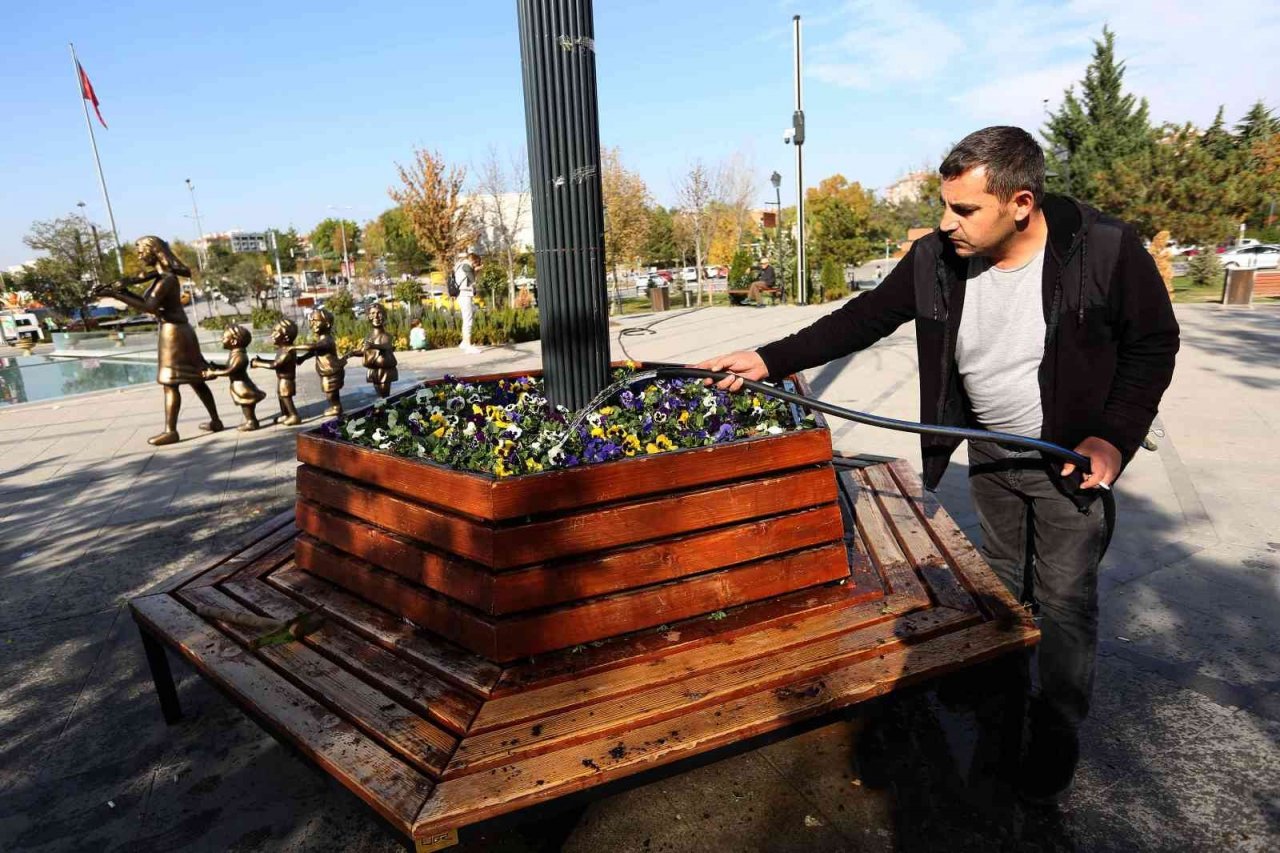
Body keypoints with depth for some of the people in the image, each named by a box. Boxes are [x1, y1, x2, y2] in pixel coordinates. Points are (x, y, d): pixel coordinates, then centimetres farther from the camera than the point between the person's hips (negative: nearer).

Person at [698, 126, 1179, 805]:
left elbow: (1153, 343, -10)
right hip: (989, 451, 4)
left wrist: (1115, 436, -19)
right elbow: (864, 318, -9)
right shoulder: (936, 259, -13)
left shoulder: (1105, 250, -22)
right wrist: (771, 360, -16)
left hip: (1072, 457, -3)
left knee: (1064, 601, 4)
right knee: (1004, 587, 19)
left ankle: (1056, 742, 25)